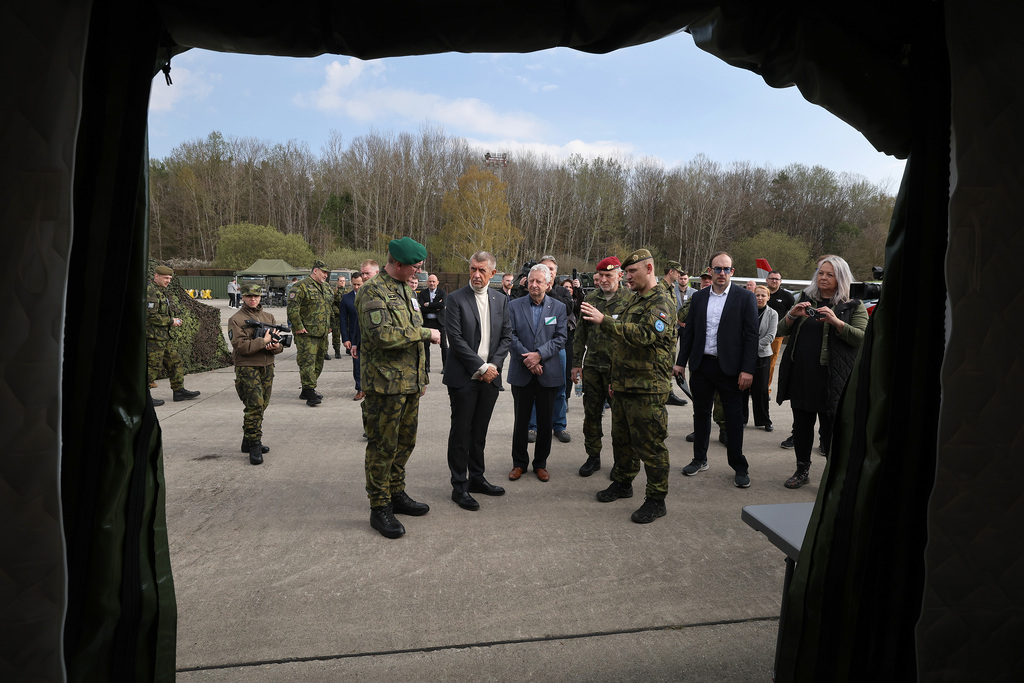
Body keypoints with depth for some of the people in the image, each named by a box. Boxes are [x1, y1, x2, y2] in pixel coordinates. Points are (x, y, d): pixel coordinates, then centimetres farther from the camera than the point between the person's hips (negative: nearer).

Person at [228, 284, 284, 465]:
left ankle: (248, 442, 25)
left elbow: (279, 340, 12)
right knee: (254, 406, -11)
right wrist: (263, 341, -15)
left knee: (262, 406, 11)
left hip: (267, 367, 6)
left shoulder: (269, 317, 14)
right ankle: (254, 447, -5)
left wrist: (276, 346, -11)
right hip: (247, 368, -6)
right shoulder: (236, 319, -3)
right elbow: (240, 345, -15)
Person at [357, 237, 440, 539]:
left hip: (410, 381, 9)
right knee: (383, 446, 1)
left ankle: (397, 494, 32)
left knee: (405, 442, 17)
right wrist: (424, 333, -19)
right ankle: (379, 508, 14)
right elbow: (381, 334, -27)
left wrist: (421, 374, 22)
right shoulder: (373, 290, -14)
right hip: (385, 383, -8)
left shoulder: (407, 289, 15)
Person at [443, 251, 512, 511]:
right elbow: (455, 338, -12)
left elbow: (506, 336, 8)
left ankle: (477, 478, 29)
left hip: (490, 377, 4)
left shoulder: (501, 300, 9)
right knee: (461, 433, 4)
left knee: (479, 431, 15)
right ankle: (459, 487, 15)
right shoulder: (456, 299, -6)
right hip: (463, 378, -4)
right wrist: (481, 367, -14)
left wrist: (494, 365, -6)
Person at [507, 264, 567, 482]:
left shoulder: (558, 307, 3)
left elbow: (560, 337, -3)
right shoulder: (514, 306, 2)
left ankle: (540, 463, 24)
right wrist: (527, 359, -14)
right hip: (521, 372, 0)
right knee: (521, 419, 9)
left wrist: (539, 354, -15)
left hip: (548, 373, 0)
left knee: (545, 421, 9)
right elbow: (511, 335, -3)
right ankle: (519, 462, 23)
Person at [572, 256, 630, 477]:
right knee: (591, 413, 10)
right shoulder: (590, 299, 9)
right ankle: (593, 456, 25)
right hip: (592, 366, 4)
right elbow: (581, 334, 13)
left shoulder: (629, 299, -4)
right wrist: (577, 363, 11)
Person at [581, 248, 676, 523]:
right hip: (623, 384, 9)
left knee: (649, 443, -1)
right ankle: (623, 483, 36)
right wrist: (616, 378, 22)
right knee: (622, 438, 19)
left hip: (647, 388, -9)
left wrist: (604, 321, -33)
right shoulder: (633, 300, 16)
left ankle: (656, 499, 12)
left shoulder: (661, 303, -13)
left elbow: (643, 335, -30)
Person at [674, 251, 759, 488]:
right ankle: (700, 459, 28)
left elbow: (751, 335, -7)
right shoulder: (698, 297, 8)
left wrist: (747, 369, -13)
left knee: (734, 416, 4)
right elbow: (689, 331, 10)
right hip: (701, 365, 4)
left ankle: (739, 466, 17)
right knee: (701, 413, 14)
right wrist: (681, 361, 7)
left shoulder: (745, 297, -3)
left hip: (730, 368, -4)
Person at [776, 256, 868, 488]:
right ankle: (802, 470, 24)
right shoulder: (804, 299, 14)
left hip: (830, 379, -4)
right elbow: (782, 330, 9)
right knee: (801, 425, 11)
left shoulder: (853, 306, 4)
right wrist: (792, 315, -11)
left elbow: (862, 338, -9)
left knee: (831, 429, -1)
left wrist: (836, 321, -23)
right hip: (800, 375, 4)